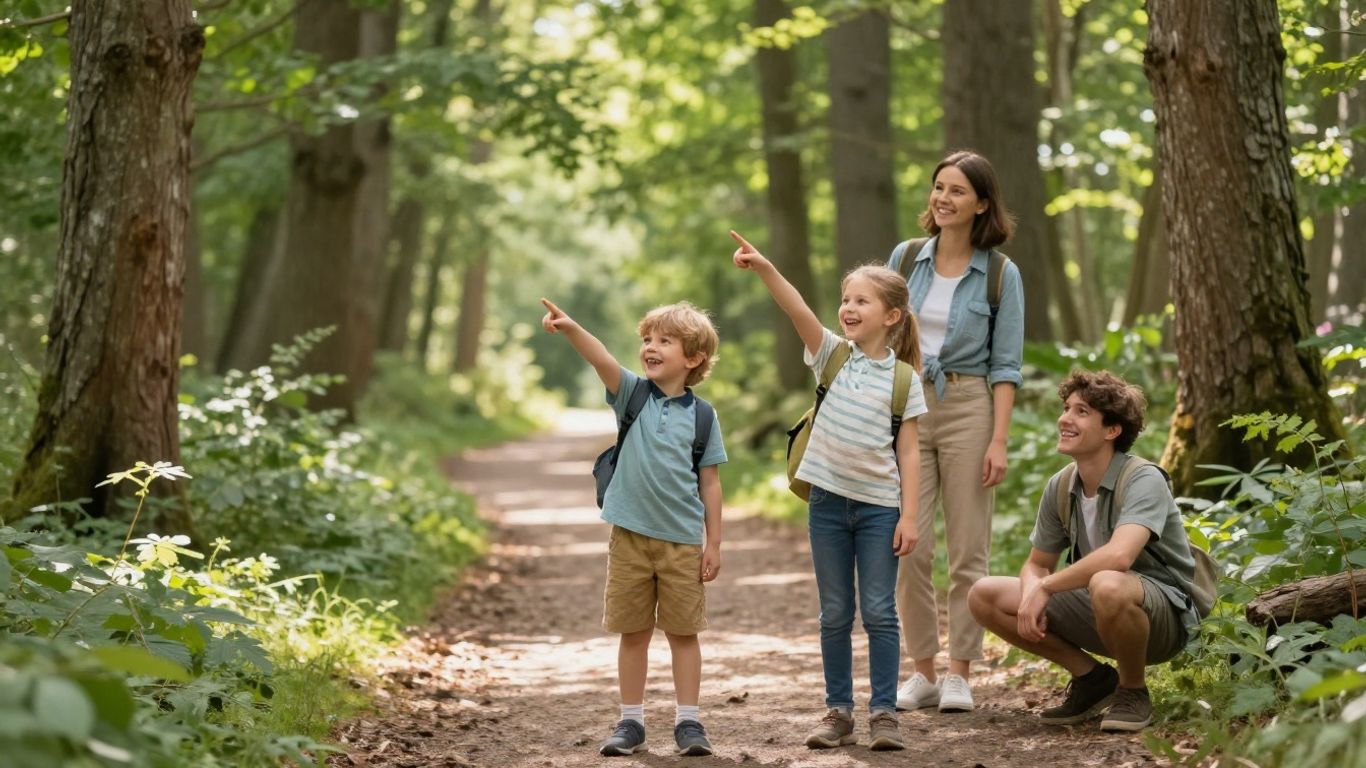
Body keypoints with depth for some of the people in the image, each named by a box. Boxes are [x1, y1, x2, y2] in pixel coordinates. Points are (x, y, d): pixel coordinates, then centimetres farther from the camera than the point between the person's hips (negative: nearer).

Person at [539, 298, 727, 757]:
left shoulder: (700, 415, -1)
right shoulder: (633, 394, 1)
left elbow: (709, 483, 2)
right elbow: (603, 361, -19)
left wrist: (714, 543, 0)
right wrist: (570, 329, -37)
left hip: (683, 541, -1)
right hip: (631, 534, 1)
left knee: (683, 632, 6)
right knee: (633, 632, 8)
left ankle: (689, 721, 13)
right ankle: (631, 722, 16)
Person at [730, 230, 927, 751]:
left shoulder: (903, 378, -2)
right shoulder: (832, 355, 3)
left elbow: (908, 453, -2)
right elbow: (797, 309, -13)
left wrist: (909, 515, -7)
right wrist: (764, 269, -29)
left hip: (879, 507, -2)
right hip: (829, 500, 2)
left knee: (879, 612, 0)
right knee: (835, 614, 8)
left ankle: (884, 712, 6)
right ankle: (838, 711, 15)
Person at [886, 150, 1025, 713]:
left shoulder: (1000, 275, -2)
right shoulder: (906, 258, 5)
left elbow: (1005, 366, -2)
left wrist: (999, 440, -10)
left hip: (968, 409, -2)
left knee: (968, 547, 0)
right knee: (909, 545, 0)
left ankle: (959, 674, 8)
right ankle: (922, 670, 10)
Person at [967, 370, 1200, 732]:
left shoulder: (1143, 480, -21)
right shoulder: (1060, 488, 0)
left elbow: (1119, 556, -38)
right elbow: (1037, 564, 11)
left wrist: (1045, 588, -27)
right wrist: (1031, 594, -14)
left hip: (1163, 616, -7)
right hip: (1098, 610, 7)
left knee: (1107, 585, -42)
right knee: (984, 595, -2)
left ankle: (1132, 692, -12)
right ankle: (1091, 677, 8)